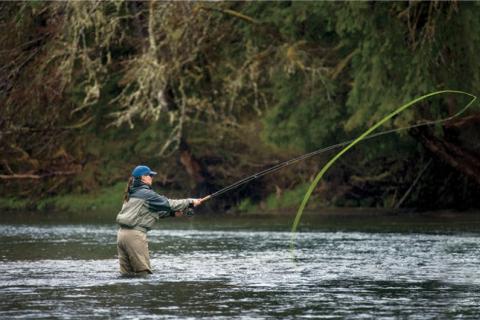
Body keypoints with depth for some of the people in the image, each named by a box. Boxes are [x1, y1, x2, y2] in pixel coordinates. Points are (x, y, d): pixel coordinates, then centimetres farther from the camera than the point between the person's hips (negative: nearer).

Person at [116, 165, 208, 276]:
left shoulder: (132, 194, 19)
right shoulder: (146, 193, -8)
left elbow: (154, 211, 25)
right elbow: (168, 203, -6)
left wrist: (173, 212, 19)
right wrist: (191, 202, 4)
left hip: (122, 233, 9)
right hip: (134, 234, -9)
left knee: (126, 274, 7)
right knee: (143, 272, -5)